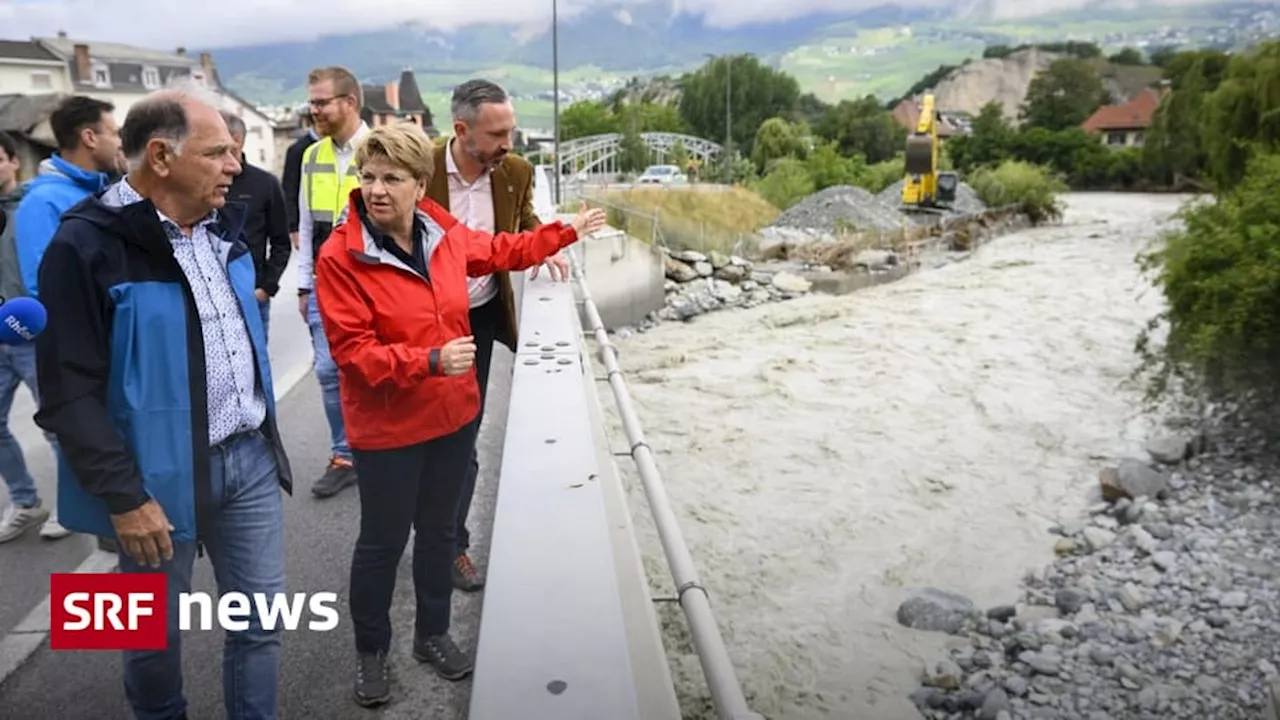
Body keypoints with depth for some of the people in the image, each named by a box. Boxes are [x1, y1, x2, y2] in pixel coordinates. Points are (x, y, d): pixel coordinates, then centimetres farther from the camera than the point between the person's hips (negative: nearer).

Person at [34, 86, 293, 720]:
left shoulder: (221, 226, 5)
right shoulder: (88, 246, -16)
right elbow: (70, 392, -17)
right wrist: (122, 496, -18)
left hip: (251, 459, 6)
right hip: (162, 475, -5)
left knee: (261, 619, 13)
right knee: (157, 630, 15)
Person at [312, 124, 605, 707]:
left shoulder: (445, 234, -3)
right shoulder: (340, 256, -19)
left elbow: (501, 250, 18)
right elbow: (352, 350, -21)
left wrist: (567, 232, 23)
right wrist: (430, 360, -32)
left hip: (453, 415, 5)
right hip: (387, 429, -5)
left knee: (438, 531, 20)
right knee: (383, 543, 10)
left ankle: (432, 635, 41)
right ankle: (370, 652, 34)